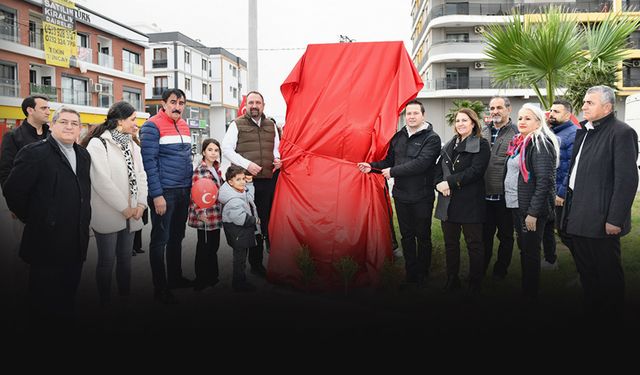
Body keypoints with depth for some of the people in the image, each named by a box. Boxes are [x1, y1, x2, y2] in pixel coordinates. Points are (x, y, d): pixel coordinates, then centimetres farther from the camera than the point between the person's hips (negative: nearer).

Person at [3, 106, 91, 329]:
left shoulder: (83, 155, 11)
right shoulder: (35, 153, -11)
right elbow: (13, 190, -12)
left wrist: (82, 222, 12)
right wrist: (30, 218, -3)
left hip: (77, 242, 6)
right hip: (47, 242, -6)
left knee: (68, 296, 17)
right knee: (45, 299, 7)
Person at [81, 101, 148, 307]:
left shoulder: (132, 145, 12)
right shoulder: (98, 144, -10)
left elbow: (140, 175, 9)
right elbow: (102, 182, -17)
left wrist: (141, 205, -5)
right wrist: (125, 209, -14)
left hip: (131, 214, 6)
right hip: (108, 215, -6)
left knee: (125, 258, 14)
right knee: (107, 260, 4)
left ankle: (125, 297, 25)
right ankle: (105, 302, 17)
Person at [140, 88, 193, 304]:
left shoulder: (184, 126, 13)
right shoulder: (152, 126, -10)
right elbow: (149, 162, -15)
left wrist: (190, 187, 15)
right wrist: (157, 195, -19)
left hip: (184, 191, 8)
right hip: (164, 193, -7)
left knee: (177, 237, 17)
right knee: (160, 239, 1)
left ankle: (175, 277, 31)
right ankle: (160, 289, 10)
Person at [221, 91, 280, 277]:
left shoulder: (271, 126, 18)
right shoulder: (237, 125, 5)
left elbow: (276, 148, 27)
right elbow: (226, 149, 0)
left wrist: (277, 159, 4)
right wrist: (247, 164, -11)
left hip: (268, 180, 4)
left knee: (264, 221, 4)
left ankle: (257, 263, 14)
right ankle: (255, 263, 9)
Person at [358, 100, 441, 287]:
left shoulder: (432, 138, -11)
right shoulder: (398, 137, 7)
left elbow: (420, 163, -23)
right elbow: (389, 160, 14)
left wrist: (393, 171, -20)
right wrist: (372, 166, -3)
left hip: (422, 197, -5)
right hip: (401, 196, 5)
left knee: (423, 237, 8)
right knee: (406, 236, 14)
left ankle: (422, 277, 21)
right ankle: (410, 275, 27)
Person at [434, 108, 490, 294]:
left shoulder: (481, 145, -4)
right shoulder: (449, 145, 15)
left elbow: (475, 171, -16)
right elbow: (438, 168, 10)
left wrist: (450, 182, -18)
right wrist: (439, 184, -10)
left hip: (470, 202, -6)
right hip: (448, 202, 6)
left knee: (474, 244, 4)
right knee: (450, 243, 13)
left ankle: (475, 285, 16)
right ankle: (452, 280, 26)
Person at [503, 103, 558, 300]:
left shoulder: (540, 143, -13)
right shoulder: (519, 143, 14)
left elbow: (544, 180, -19)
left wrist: (533, 212, -22)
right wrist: (511, 203, 14)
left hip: (531, 209, -8)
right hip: (516, 205, 8)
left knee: (530, 252, 1)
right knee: (524, 249, 16)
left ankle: (531, 295, 14)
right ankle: (524, 290, 28)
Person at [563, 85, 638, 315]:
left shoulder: (621, 133, -12)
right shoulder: (584, 131, 13)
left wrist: (615, 220, -19)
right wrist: (568, 198, 11)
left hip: (601, 220, -8)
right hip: (578, 215, 8)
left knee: (607, 273, 8)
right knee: (585, 270, 19)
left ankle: (611, 318, 26)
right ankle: (591, 313, 35)